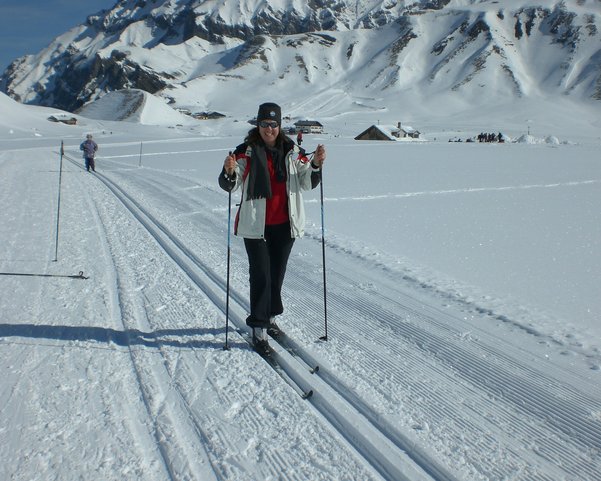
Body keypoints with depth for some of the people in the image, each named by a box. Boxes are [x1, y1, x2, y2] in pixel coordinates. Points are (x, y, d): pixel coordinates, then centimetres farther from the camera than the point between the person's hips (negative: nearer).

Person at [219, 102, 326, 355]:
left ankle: (270, 316, 34)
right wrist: (230, 171, -31)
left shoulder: (292, 152, 3)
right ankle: (259, 327, 6)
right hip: (256, 225, -3)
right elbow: (230, 185, -10)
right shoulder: (246, 152, -5)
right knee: (261, 275, -4)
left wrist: (316, 165, -14)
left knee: (277, 273, 15)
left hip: (284, 224, 3)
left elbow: (307, 184, 3)